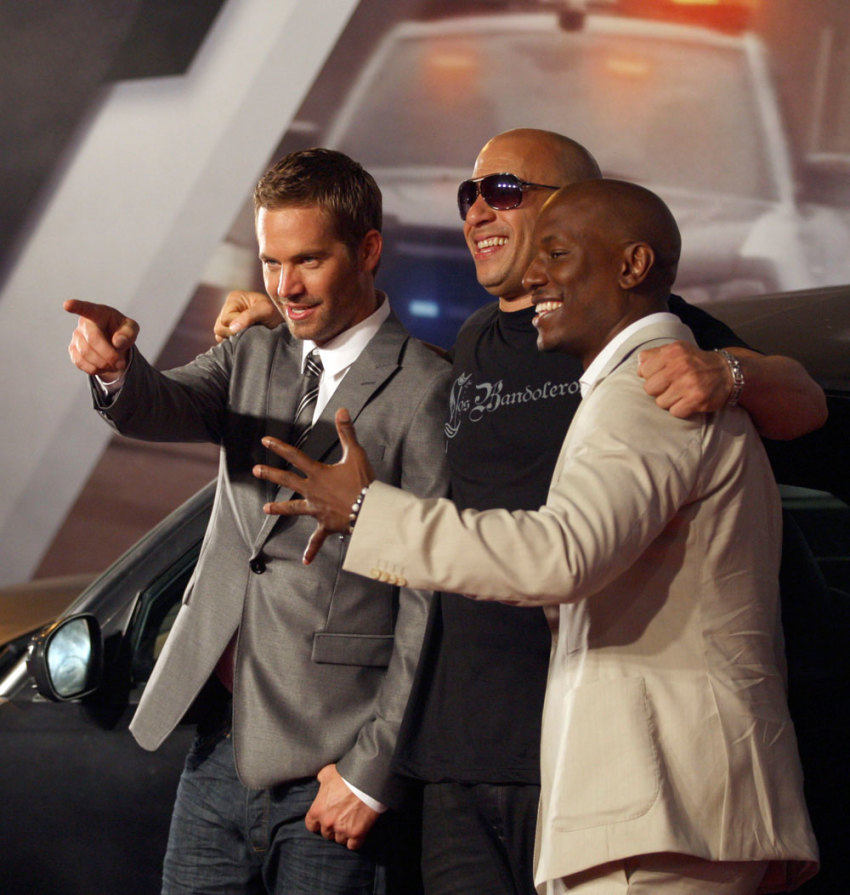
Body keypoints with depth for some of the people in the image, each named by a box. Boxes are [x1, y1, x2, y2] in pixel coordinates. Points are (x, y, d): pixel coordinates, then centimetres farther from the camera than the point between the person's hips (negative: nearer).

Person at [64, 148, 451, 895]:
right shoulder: (253, 360, 13)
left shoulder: (426, 394, -8)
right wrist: (118, 365, -30)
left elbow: (434, 604, -10)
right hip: (221, 751, 6)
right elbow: (162, 409, -6)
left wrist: (373, 771, -11)